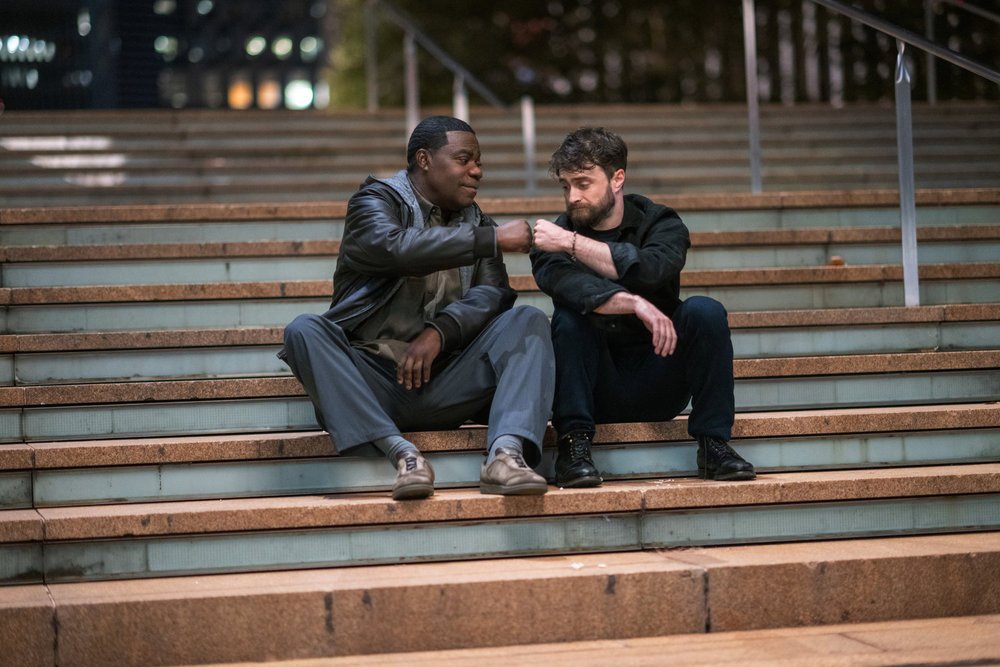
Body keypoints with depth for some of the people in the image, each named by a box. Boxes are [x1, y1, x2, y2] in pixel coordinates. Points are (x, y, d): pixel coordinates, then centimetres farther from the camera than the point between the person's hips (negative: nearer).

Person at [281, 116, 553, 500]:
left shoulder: (475, 222, 19)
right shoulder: (376, 201, 5)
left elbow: (494, 294, 0)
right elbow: (394, 246, -20)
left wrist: (440, 332, -19)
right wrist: (493, 240, -23)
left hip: (444, 383, 3)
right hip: (372, 379, -3)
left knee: (529, 320, -16)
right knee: (304, 331, -29)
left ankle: (506, 452, -39)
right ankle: (401, 452, -41)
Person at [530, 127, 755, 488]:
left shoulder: (661, 224, 1)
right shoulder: (553, 236, 0)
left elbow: (649, 270, -24)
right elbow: (564, 281, -25)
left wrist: (572, 243, -25)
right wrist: (635, 304, -40)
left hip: (656, 388, 1)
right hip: (596, 391, 0)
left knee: (705, 311, -22)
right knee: (569, 317, -26)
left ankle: (713, 444, -20)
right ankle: (573, 445, -28)